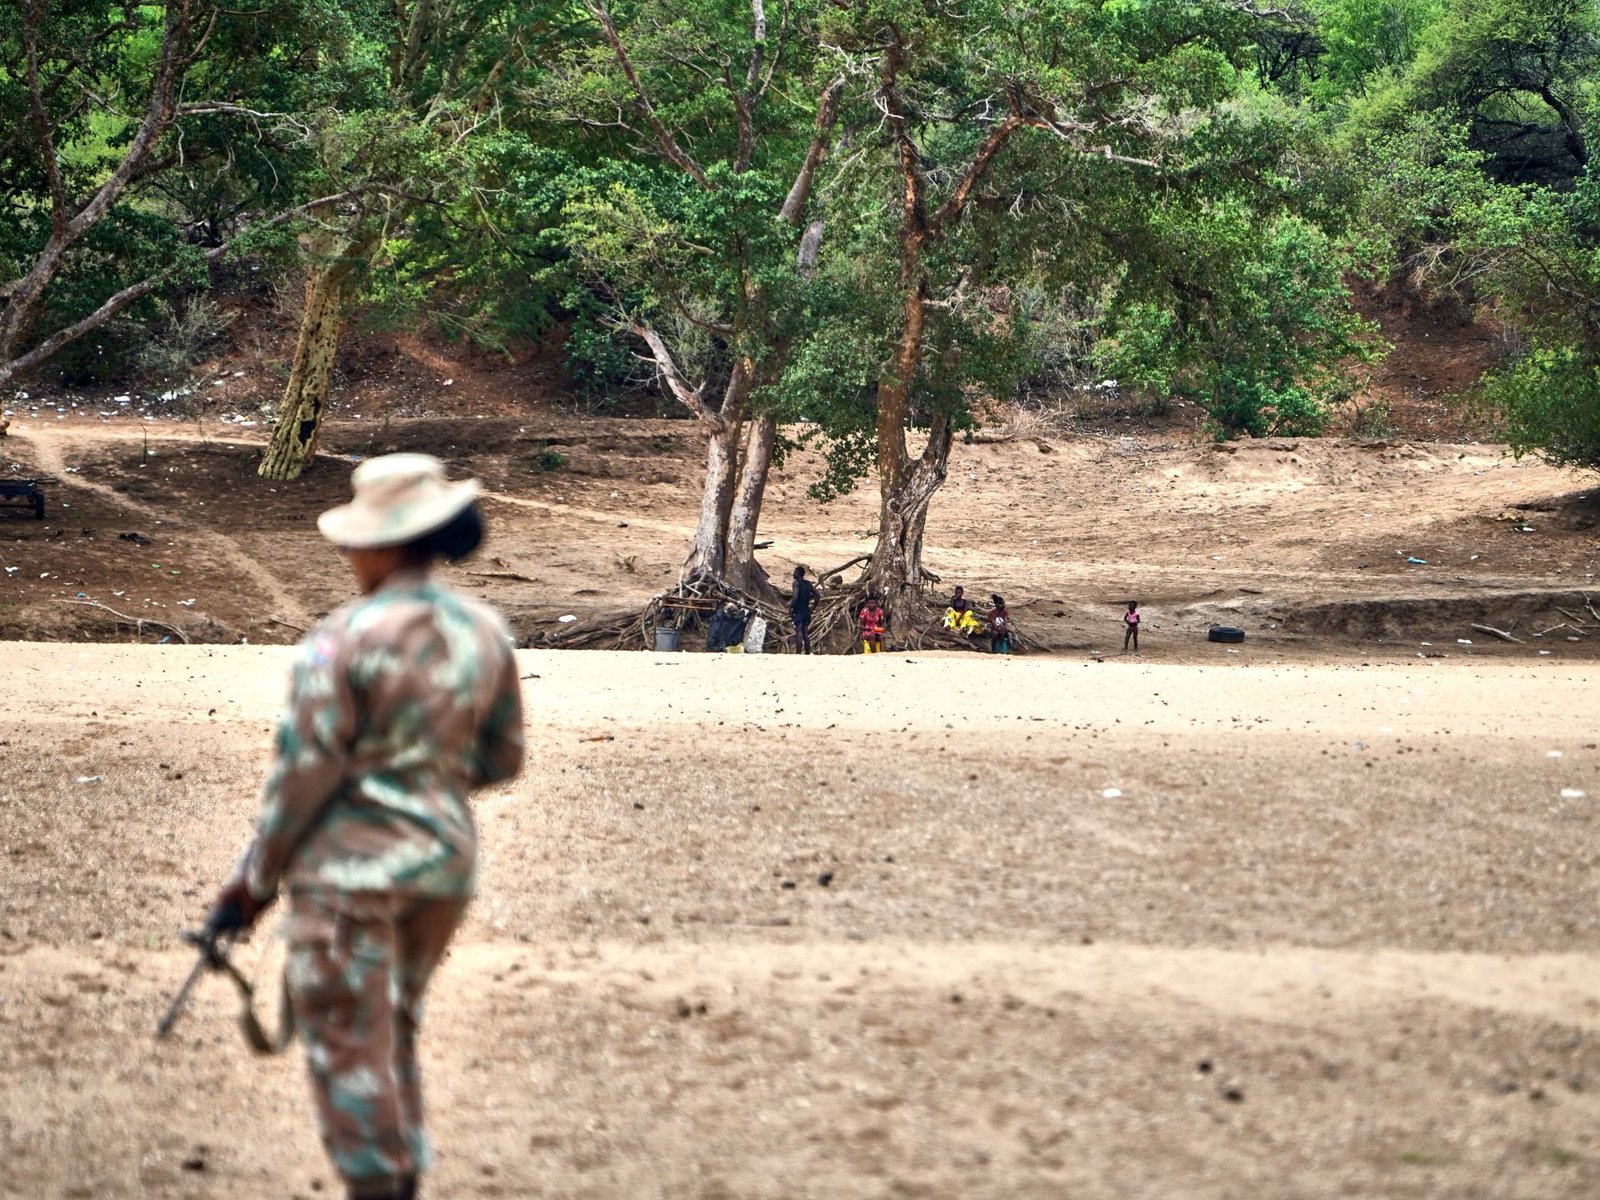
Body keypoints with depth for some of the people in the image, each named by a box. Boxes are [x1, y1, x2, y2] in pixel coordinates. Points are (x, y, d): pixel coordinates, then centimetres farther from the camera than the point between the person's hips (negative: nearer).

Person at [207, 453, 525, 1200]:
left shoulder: (344, 639, -16)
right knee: (395, 1031, 22)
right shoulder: (485, 634, 1)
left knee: (348, 1046, 4)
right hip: (445, 859, 6)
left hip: (352, 867, -6)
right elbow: (502, 760, 9)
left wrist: (255, 879, -3)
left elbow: (305, 770, -14)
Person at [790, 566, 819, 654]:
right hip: (806, 611, 7)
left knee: (799, 633, -10)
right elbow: (817, 595, 10)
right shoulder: (808, 583, 11)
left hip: (798, 611, -7)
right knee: (806, 633, 11)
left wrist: (790, 609, -14)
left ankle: (798, 654, -14)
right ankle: (808, 654, 12)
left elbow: (795, 597, -21)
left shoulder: (797, 583, -10)